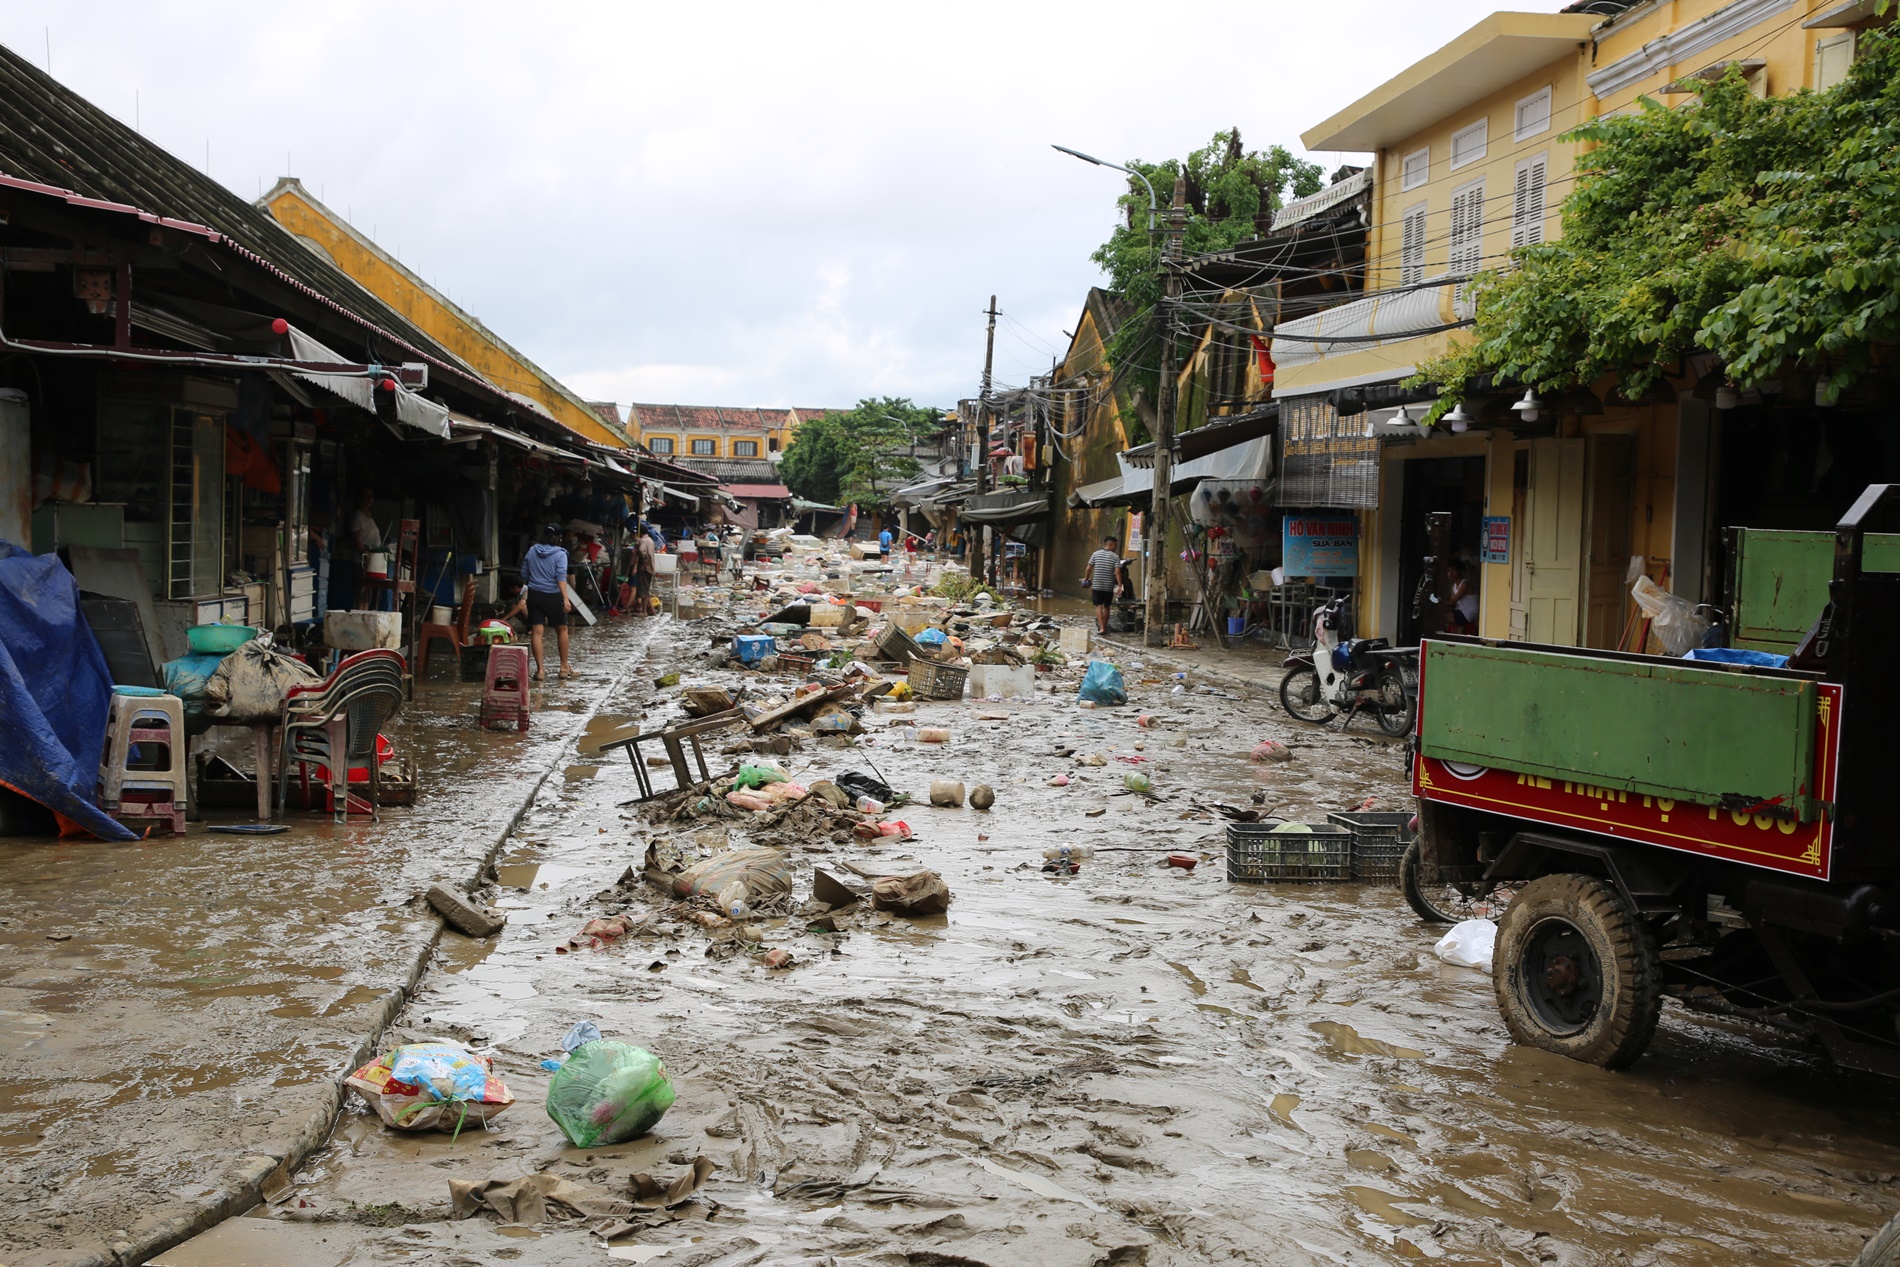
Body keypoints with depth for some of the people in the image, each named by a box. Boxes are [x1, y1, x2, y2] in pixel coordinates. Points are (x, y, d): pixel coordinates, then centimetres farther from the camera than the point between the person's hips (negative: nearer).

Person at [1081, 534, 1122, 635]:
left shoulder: (1096, 554, 1)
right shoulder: (1115, 556, -4)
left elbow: (1088, 568, 1)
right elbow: (1117, 571, -13)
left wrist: (1086, 578, 16)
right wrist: (1119, 585, -11)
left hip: (1096, 585, 0)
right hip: (1109, 586, 0)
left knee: (1098, 606, -1)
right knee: (1106, 607, 14)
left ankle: (1101, 627, -15)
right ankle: (1104, 627, 22)